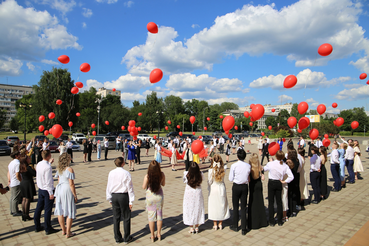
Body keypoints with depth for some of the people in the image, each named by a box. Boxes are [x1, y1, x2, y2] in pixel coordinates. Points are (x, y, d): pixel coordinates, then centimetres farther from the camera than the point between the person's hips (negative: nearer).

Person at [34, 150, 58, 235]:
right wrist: (51, 193, -16)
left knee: (39, 208, 17)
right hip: (47, 190, -8)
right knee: (47, 209, 2)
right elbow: (48, 181, -22)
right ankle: (48, 229, 12)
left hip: (40, 189, 8)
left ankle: (37, 227, 30)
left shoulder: (39, 164, 0)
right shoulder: (48, 167, -24)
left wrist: (50, 163, 24)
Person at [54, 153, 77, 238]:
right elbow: (71, 184, -18)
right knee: (70, 212, 5)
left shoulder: (59, 169, 4)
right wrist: (75, 195, -11)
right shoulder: (69, 169, -17)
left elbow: (58, 180, 13)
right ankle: (68, 233, 12)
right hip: (67, 190, -7)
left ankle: (63, 230, 30)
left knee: (60, 210, 15)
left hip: (59, 189, 8)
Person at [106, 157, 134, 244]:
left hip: (114, 196, 4)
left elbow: (108, 187, 5)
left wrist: (109, 199, 16)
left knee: (116, 218, 14)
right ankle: (127, 238, 20)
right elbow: (130, 188, -12)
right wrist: (131, 201, -6)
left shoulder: (111, 173, -2)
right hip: (124, 196, -4)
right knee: (126, 218, 10)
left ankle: (117, 238, 24)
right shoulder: (126, 173, -14)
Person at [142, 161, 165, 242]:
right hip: (159, 196, 2)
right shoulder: (162, 174, -16)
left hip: (150, 196, -2)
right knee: (159, 215, 17)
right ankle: (159, 235, 29)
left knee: (151, 216, 12)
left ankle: (152, 236, 23)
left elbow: (144, 187, -9)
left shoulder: (147, 176, -22)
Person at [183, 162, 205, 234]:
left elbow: (184, 181, -1)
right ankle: (196, 227, 25)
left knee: (189, 210, 11)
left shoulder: (186, 174, -20)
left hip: (189, 194, -1)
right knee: (198, 209, 16)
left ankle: (191, 228, 18)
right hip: (198, 194, 2)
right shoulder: (200, 174, -16)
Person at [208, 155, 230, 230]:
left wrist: (209, 189, 11)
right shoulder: (223, 170, -9)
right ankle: (220, 224, 24)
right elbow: (223, 179, 2)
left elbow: (209, 182, -9)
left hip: (213, 189, -2)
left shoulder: (211, 170, -15)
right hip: (221, 188, 2)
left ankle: (215, 225, 17)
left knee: (213, 206, 9)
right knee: (221, 205, 15)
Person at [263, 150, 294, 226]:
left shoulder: (270, 164, -16)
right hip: (279, 183, 3)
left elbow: (264, 169, 4)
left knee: (271, 202, 7)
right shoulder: (285, 166, -8)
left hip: (271, 183, -3)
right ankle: (279, 221, 22)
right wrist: (284, 181, 0)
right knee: (279, 202, 15)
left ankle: (271, 221, 12)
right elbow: (291, 177, -11)